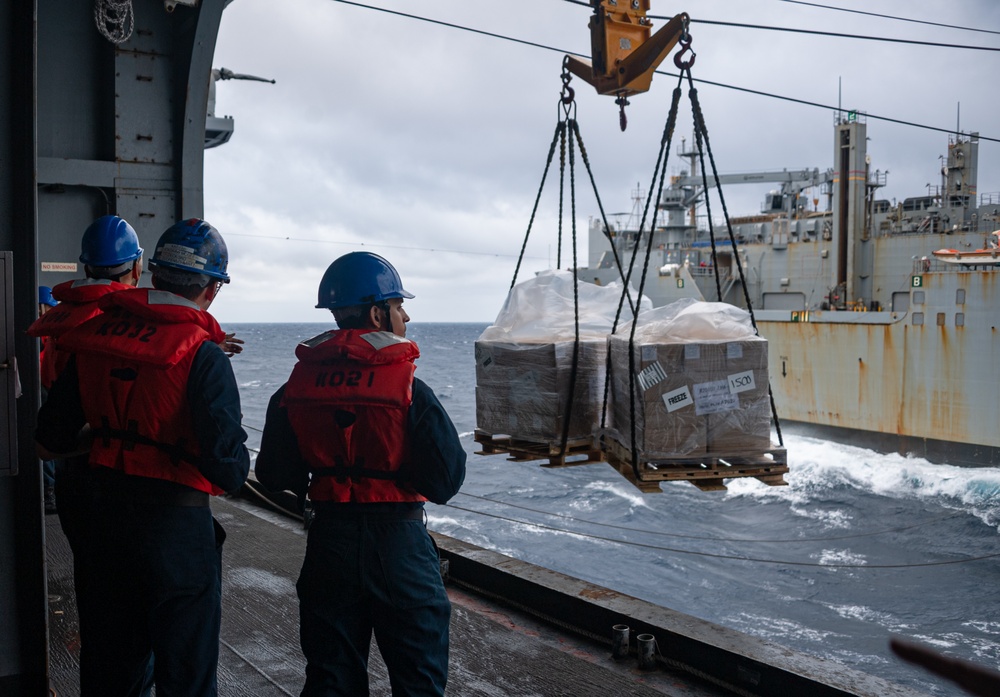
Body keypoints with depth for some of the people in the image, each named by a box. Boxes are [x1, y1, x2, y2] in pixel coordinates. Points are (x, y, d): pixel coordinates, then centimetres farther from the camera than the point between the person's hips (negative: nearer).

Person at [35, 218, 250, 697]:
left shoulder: (93, 336, 0)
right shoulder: (202, 355, -18)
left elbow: (50, 441, 8)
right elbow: (229, 468, -23)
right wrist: (237, 464, -1)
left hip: (104, 512, 6)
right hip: (177, 525, -6)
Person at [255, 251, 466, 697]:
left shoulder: (295, 387, -3)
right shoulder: (409, 390, -17)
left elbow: (275, 476, 3)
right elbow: (446, 480, -16)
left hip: (329, 542, 4)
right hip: (397, 541, -4)